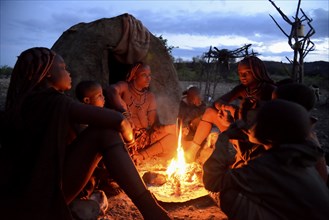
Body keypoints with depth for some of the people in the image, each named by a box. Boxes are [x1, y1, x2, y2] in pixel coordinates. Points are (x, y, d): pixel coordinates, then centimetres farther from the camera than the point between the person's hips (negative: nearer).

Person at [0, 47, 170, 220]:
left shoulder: (24, 102, 12)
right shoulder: (52, 100, -17)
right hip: (41, 195, -9)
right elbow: (118, 121, -21)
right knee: (105, 132, -17)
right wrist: (128, 138, 3)